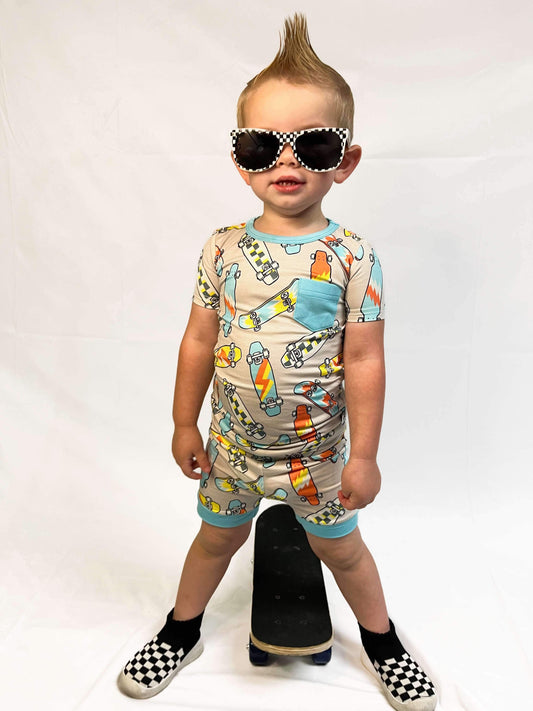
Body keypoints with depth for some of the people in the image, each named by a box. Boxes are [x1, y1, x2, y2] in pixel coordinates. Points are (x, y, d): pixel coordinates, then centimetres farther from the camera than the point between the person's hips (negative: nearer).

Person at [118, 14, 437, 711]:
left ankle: (381, 640, 48)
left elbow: (365, 361, -13)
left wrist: (364, 456, -11)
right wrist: (185, 425, 4)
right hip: (232, 443, 2)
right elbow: (199, 342, -1)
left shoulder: (352, 256, -15)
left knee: (342, 549, 19)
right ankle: (181, 632, 50)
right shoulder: (223, 248, -8)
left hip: (315, 451, -2)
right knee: (216, 538, 23)